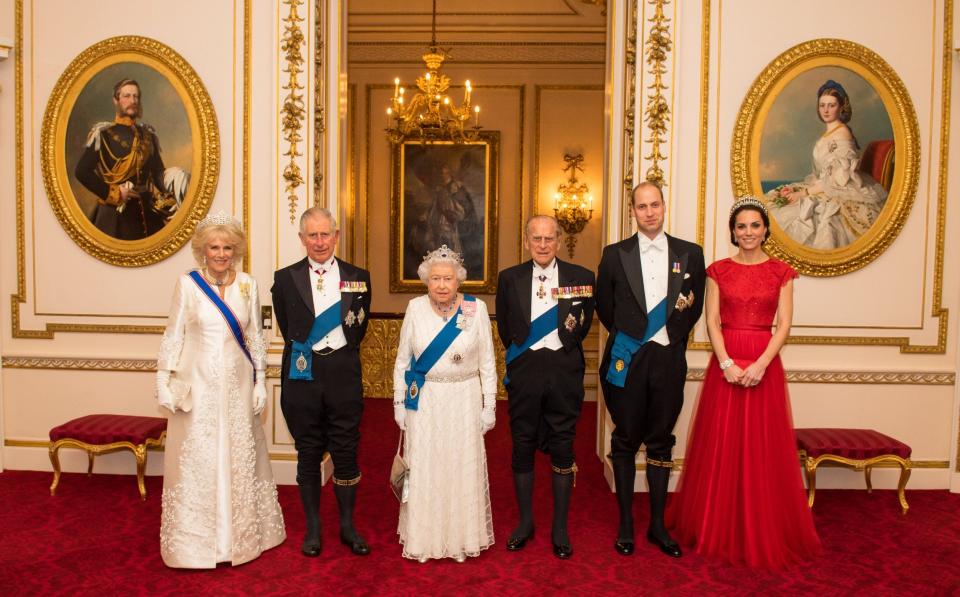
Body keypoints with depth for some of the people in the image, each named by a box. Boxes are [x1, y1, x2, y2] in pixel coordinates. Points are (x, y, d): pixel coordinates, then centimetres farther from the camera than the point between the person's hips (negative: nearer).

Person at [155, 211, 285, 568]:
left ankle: (241, 534, 27)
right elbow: (173, 336, 0)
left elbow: (255, 337, 7)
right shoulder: (188, 284, -3)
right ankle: (196, 539, 20)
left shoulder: (247, 285, 2)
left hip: (237, 385, 2)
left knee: (239, 456, 10)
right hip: (198, 385, -2)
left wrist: (260, 383, 4)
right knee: (196, 459, 5)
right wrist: (164, 382, -4)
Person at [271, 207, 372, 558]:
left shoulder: (358, 278, 3)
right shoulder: (285, 278, 2)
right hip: (302, 375, 0)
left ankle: (348, 526, 23)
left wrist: (341, 355, 9)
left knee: (346, 452, 6)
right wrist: (303, 352, 6)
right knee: (308, 454, 10)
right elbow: (287, 328, 9)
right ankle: (313, 528, 25)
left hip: (343, 374, 0)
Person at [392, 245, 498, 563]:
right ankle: (423, 537, 27)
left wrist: (489, 405, -1)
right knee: (424, 469, 9)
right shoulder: (415, 308, -3)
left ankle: (464, 536, 27)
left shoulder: (476, 309, -6)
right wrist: (399, 402, 3)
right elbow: (402, 360, 4)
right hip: (424, 402, 1)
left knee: (463, 467, 8)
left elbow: (487, 363, -1)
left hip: (464, 402, -1)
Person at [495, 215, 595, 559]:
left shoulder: (582, 278, -1)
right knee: (522, 446, 9)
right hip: (524, 370, 1)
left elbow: (584, 324, 9)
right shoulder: (509, 279, 2)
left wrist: (566, 349, 7)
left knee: (563, 448, 7)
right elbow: (504, 327, 10)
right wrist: (519, 354, 8)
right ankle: (525, 523, 26)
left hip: (564, 371, -1)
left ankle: (560, 529, 21)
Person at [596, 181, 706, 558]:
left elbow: (695, 306, 12)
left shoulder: (690, 254, 5)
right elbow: (604, 306, 9)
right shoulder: (615, 254, 1)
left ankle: (657, 524, 22)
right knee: (625, 442, 7)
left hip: (668, 360, 1)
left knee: (661, 442, 10)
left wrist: (674, 336, 9)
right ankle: (626, 524, 20)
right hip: (627, 359, -1)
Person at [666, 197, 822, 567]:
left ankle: (764, 533, 20)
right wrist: (726, 363, -14)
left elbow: (784, 324, -2)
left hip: (764, 363, 0)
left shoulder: (781, 272, 5)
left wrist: (761, 363, -15)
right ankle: (719, 528, 19)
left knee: (763, 447, 4)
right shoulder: (718, 270, 6)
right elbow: (711, 321, -1)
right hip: (725, 363, 0)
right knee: (721, 445, 5)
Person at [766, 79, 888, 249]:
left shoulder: (842, 134, -15)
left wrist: (804, 193, -18)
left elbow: (837, 180, -19)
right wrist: (800, 189, 0)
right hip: (824, 187, 9)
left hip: (841, 194, -9)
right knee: (774, 201, -1)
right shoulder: (828, 131, 12)